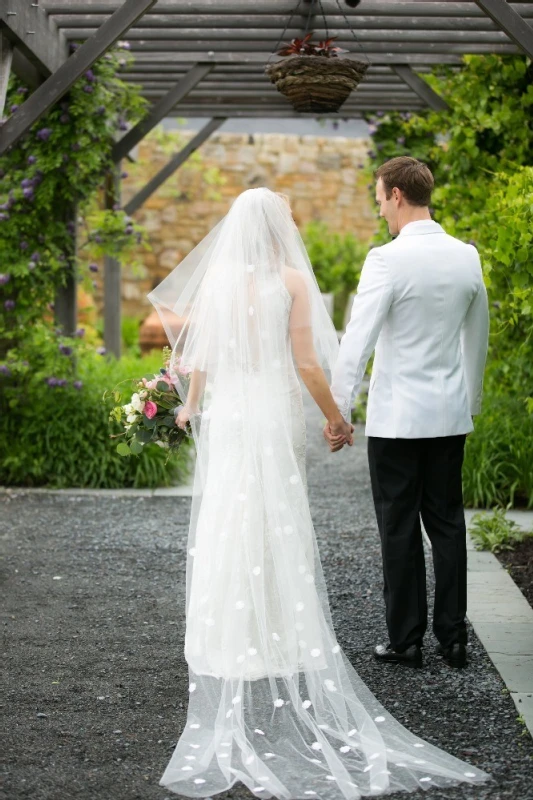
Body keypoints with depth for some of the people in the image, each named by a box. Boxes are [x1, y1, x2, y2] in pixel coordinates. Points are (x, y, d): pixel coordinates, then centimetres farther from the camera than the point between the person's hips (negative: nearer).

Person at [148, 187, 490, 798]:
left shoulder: (218, 278, 1)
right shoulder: (292, 281, -7)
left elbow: (200, 357, 4)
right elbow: (306, 363, -9)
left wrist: (191, 405, 21)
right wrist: (335, 418, 4)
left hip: (225, 414, 3)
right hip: (275, 414, -3)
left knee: (228, 526, 8)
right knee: (277, 532, 5)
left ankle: (230, 647, 13)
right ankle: (279, 644, 10)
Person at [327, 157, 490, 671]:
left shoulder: (388, 260, -15)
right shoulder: (467, 258, 4)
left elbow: (358, 340, -19)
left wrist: (337, 411, -15)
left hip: (396, 417, -6)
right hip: (449, 415, 6)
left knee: (400, 529, 3)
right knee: (447, 523, 11)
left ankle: (406, 641, 9)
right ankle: (453, 638, 16)